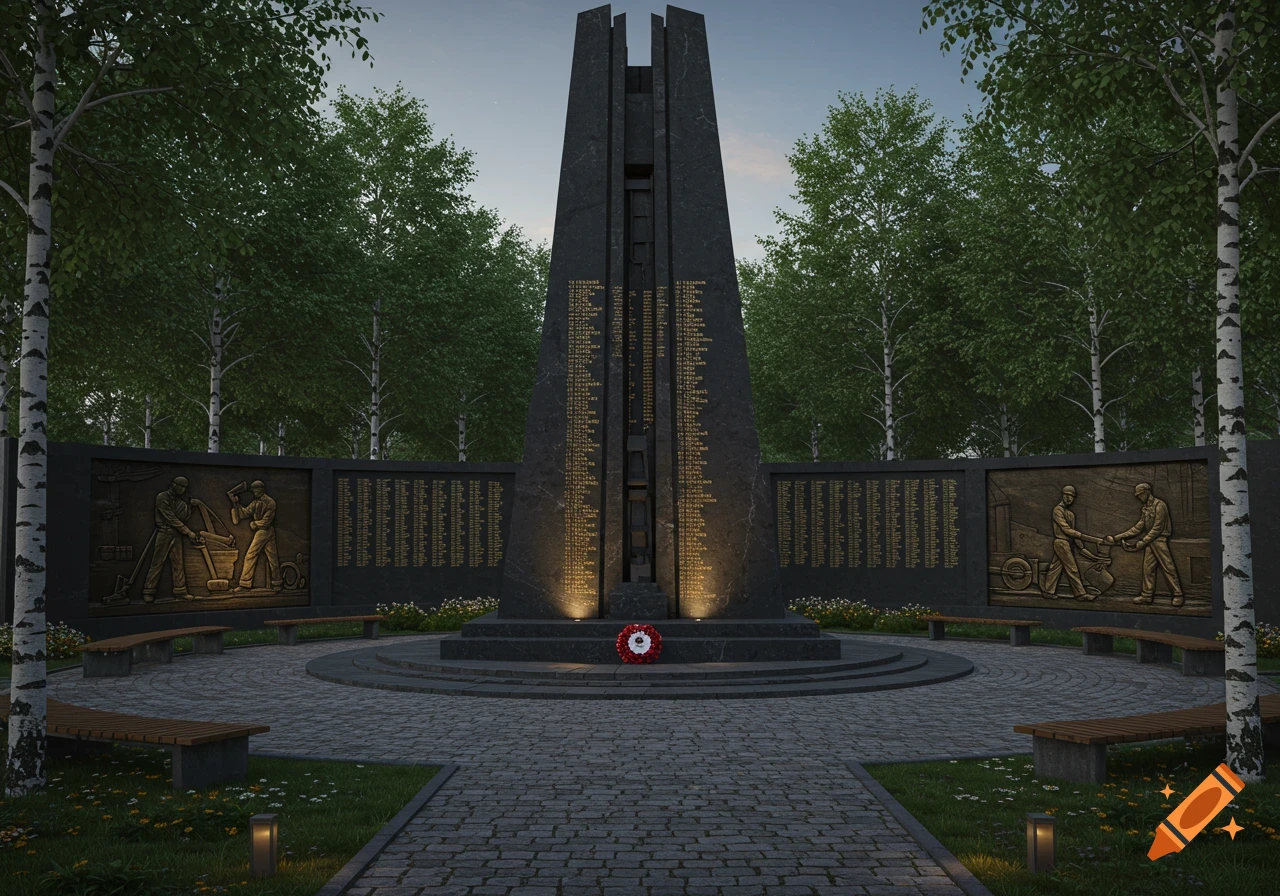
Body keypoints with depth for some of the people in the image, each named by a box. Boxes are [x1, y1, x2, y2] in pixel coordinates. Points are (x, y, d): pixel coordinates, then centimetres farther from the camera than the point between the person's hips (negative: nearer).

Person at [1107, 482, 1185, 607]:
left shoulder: (1159, 506, -14)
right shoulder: (1145, 507, 12)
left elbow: (1157, 529, -18)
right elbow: (1139, 527, 11)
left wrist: (1141, 543, -19)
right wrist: (1119, 537, 5)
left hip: (1160, 540, -8)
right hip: (1149, 541, 8)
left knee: (1168, 568, -6)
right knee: (1147, 568, 8)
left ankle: (1178, 595, -1)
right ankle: (1147, 595, 12)